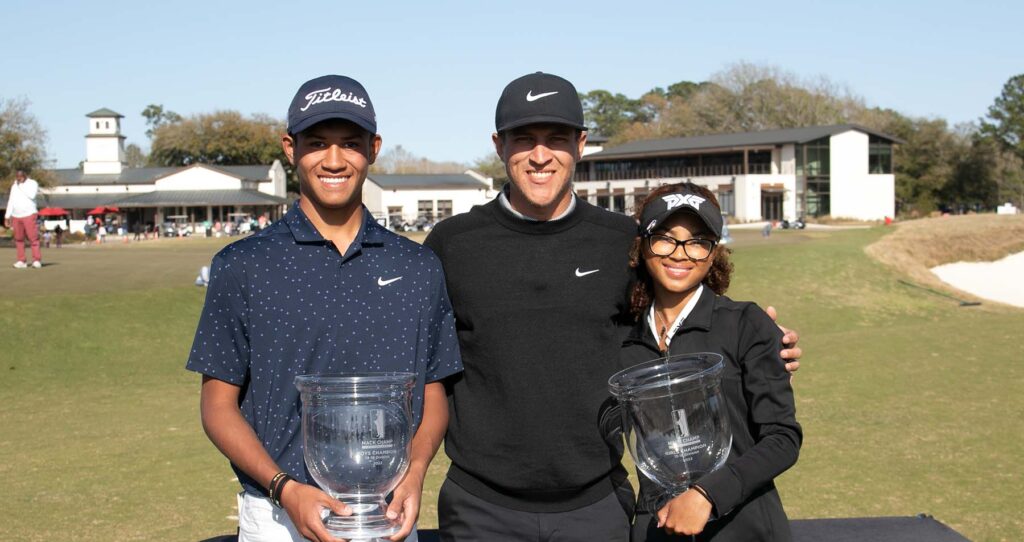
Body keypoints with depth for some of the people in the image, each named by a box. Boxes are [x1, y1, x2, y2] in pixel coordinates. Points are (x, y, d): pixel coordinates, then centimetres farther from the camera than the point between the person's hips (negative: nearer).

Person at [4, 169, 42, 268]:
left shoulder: (32, 183, 0)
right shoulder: (14, 186, 15)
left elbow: (31, 195, -19)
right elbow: (11, 201, 17)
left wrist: (21, 185, -12)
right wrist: (7, 216, 12)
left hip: (29, 215, -5)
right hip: (16, 216, 5)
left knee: (33, 238, -11)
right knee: (18, 239, 2)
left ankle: (37, 260, -12)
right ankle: (21, 261, 4)